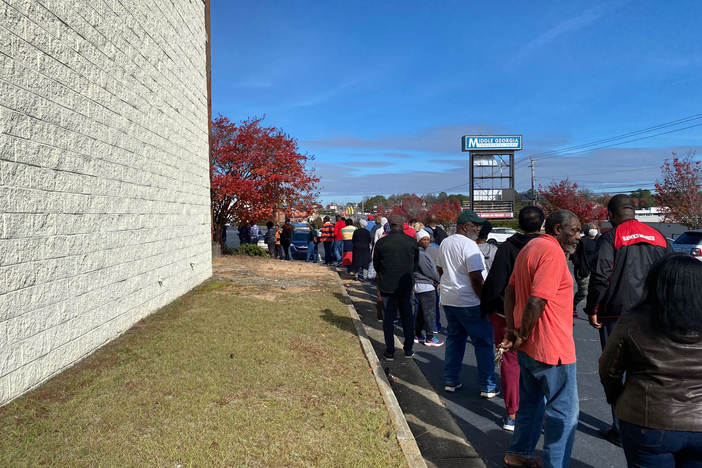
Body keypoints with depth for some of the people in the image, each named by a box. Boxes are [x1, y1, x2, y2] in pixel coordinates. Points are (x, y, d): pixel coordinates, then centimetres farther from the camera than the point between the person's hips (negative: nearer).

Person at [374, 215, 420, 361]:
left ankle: (389, 352, 12)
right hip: (406, 285, 1)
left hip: (386, 285, -1)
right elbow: (416, 266, 2)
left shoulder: (381, 242, -11)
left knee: (388, 318, 9)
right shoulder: (412, 242, -7)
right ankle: (408, 349, 20)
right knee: (407, 317, 14)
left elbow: (376, 265, 0)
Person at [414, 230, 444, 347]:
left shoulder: (422, 252, 15)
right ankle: (429, 338, 2)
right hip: (426, 286, -10)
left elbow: (432, 268, 16)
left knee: (421, 311, 15)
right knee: (429, 311, -4)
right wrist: (440, 279, -4)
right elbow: (429, 271, -17)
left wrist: (437, 280, 5)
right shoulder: (420, 254, -18)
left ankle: (417, 335, 22)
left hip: (422, 285, 10)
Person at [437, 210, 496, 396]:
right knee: (483, 343, 3)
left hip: (448, 300, 8)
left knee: (454, 339, 17)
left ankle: (450, 380, 21)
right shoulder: (469, 246, -18)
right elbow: (476, 279, -21)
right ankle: (487, 386, 7)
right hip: (469, 303, -8)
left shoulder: (445, 243, 8)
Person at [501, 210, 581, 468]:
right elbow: (536, 303, -27)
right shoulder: (552, 252, -20)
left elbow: (510, 290, 12)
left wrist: (512, 329, 7)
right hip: (551, 348, -10)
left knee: (532, 402, 23)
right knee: (565, 413, 4)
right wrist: (522, 335, -13)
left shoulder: (531, 247, 10)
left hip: (529, 346, 10)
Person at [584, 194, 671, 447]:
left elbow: (600, 277, -15)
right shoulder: (658, 237, 8)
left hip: (616, 314, -5)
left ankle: (620, 429, 10)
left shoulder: (610, 238, -8)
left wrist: (592, 310, -6)